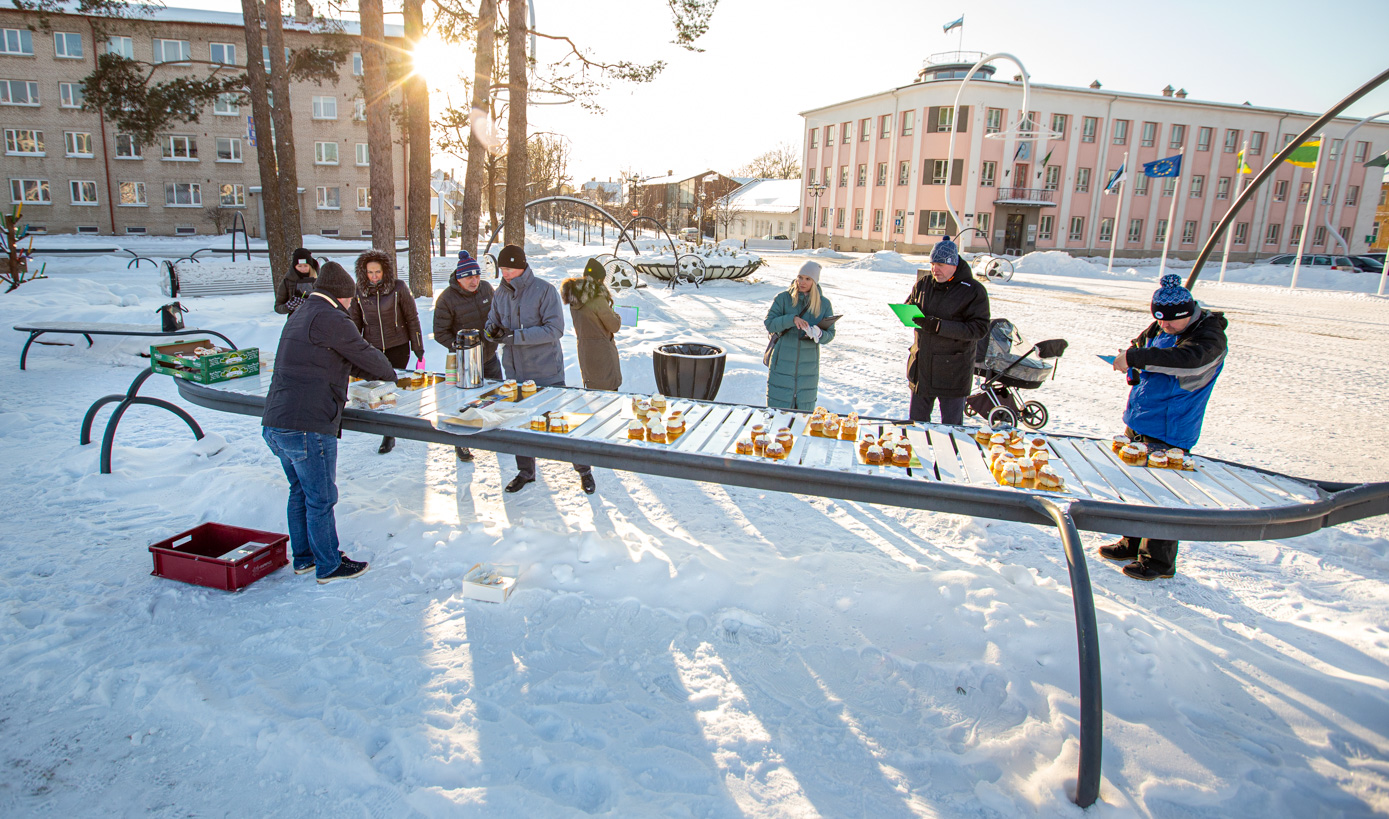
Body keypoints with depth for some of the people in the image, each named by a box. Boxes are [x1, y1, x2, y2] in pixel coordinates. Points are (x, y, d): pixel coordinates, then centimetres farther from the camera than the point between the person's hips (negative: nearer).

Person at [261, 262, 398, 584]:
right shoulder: (330, 319, -13)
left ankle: (304, 557, 34)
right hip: (308, 427, -10)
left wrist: (374, 372, 22)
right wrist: (390, 373, 13)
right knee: (320, 499, 3)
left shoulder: (300, 314, 18)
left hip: (275, 423, 10)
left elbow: (346, 361, 23)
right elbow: (365, 355, -6)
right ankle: (329, 566, 15)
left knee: (300, 492, 21)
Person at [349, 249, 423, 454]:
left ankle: (390, 434, 14)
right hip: (372, 347, 3)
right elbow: (355, 322, 10)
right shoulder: (359, 291, -1)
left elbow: (412, 318, -1)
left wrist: (418, 346, 0)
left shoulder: (398, 288, -8)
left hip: (397, 347, -3)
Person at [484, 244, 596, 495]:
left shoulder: (544, 290, -14)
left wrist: (516, 336, -25)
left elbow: (555, 329, -21)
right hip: (515, 371, 6)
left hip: (546, 372, -5)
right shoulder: (501, 294, 4)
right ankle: (525, 472, 34)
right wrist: (492, 331, -13)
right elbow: (492, 323, 13)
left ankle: (584, 470, 20)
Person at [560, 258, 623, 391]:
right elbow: (615, 326, -12)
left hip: (584, 351, 8)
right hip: (602, 352, -8)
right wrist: (614, 314, 7)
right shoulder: (598, 300, -21)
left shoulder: (574, 300, 3)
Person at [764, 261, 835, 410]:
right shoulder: (783, 298, -2)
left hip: (808, 367, 2)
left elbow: (830, 334, 2)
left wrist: (819, 334, -21)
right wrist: (792, 319, -24)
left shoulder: (824, 304, 3)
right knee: (778, 406, 1)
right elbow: (769, 323, -8)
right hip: (783, 363, -1)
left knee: (805, 408, 7)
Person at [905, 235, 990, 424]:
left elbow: (979, 328, -16)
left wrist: (940, 327, -26)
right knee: (916, 421, 14)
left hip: (953, 371, -4)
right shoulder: (923, 284, 7)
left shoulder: (973, 290, -8)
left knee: (951, 425, 5)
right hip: (921, 366, 5)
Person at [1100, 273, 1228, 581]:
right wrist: (1136, 371, 1)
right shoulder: (1158, 328, 8)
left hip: (1169, 433, -8)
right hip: (1137, 423, 8)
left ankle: (1159, 560, 12)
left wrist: (1135, 358, -38)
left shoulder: (1209, 337, -15)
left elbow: (1187, 359, -36)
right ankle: (1132, 544, 31)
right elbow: (1137, 347, 23)